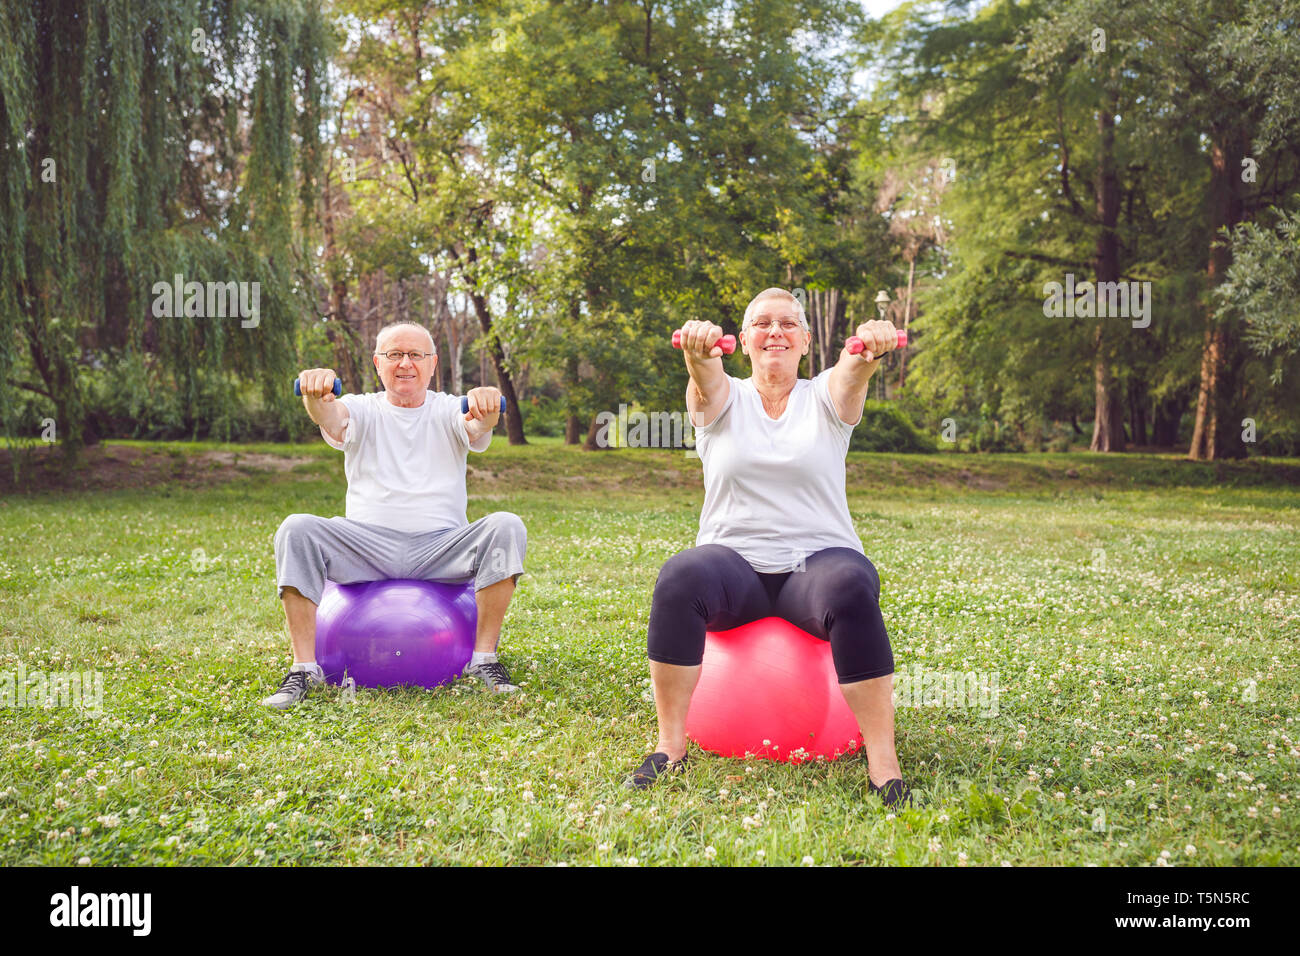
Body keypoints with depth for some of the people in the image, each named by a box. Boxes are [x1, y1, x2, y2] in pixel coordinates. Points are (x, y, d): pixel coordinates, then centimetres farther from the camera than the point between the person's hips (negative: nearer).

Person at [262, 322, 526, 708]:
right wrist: (317, 396, -40)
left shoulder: (448, 412, 11)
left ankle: (484, 658, -18)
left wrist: (486, 406, -41)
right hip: (367, 545, 0)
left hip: (440, 549, 0)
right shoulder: (363, 411, 11)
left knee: (506, 527, -27)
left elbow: (477, 423, -14)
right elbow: (332, 417, -14)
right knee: (297, 529, -25)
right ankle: (304, 668, -18)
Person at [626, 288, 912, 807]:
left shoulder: (824, 398, 10)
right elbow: (706, 380, -16)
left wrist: (868, 347, -41)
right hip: (736, 562, 1)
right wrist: (699, 350, -41)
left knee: (852, 588, -35)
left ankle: (883, 761, -29)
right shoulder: (723, 399, 10)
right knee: (679, 579, -32)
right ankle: (670, 746, -20)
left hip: (817, 558, 0)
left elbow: (851, 373, -15)